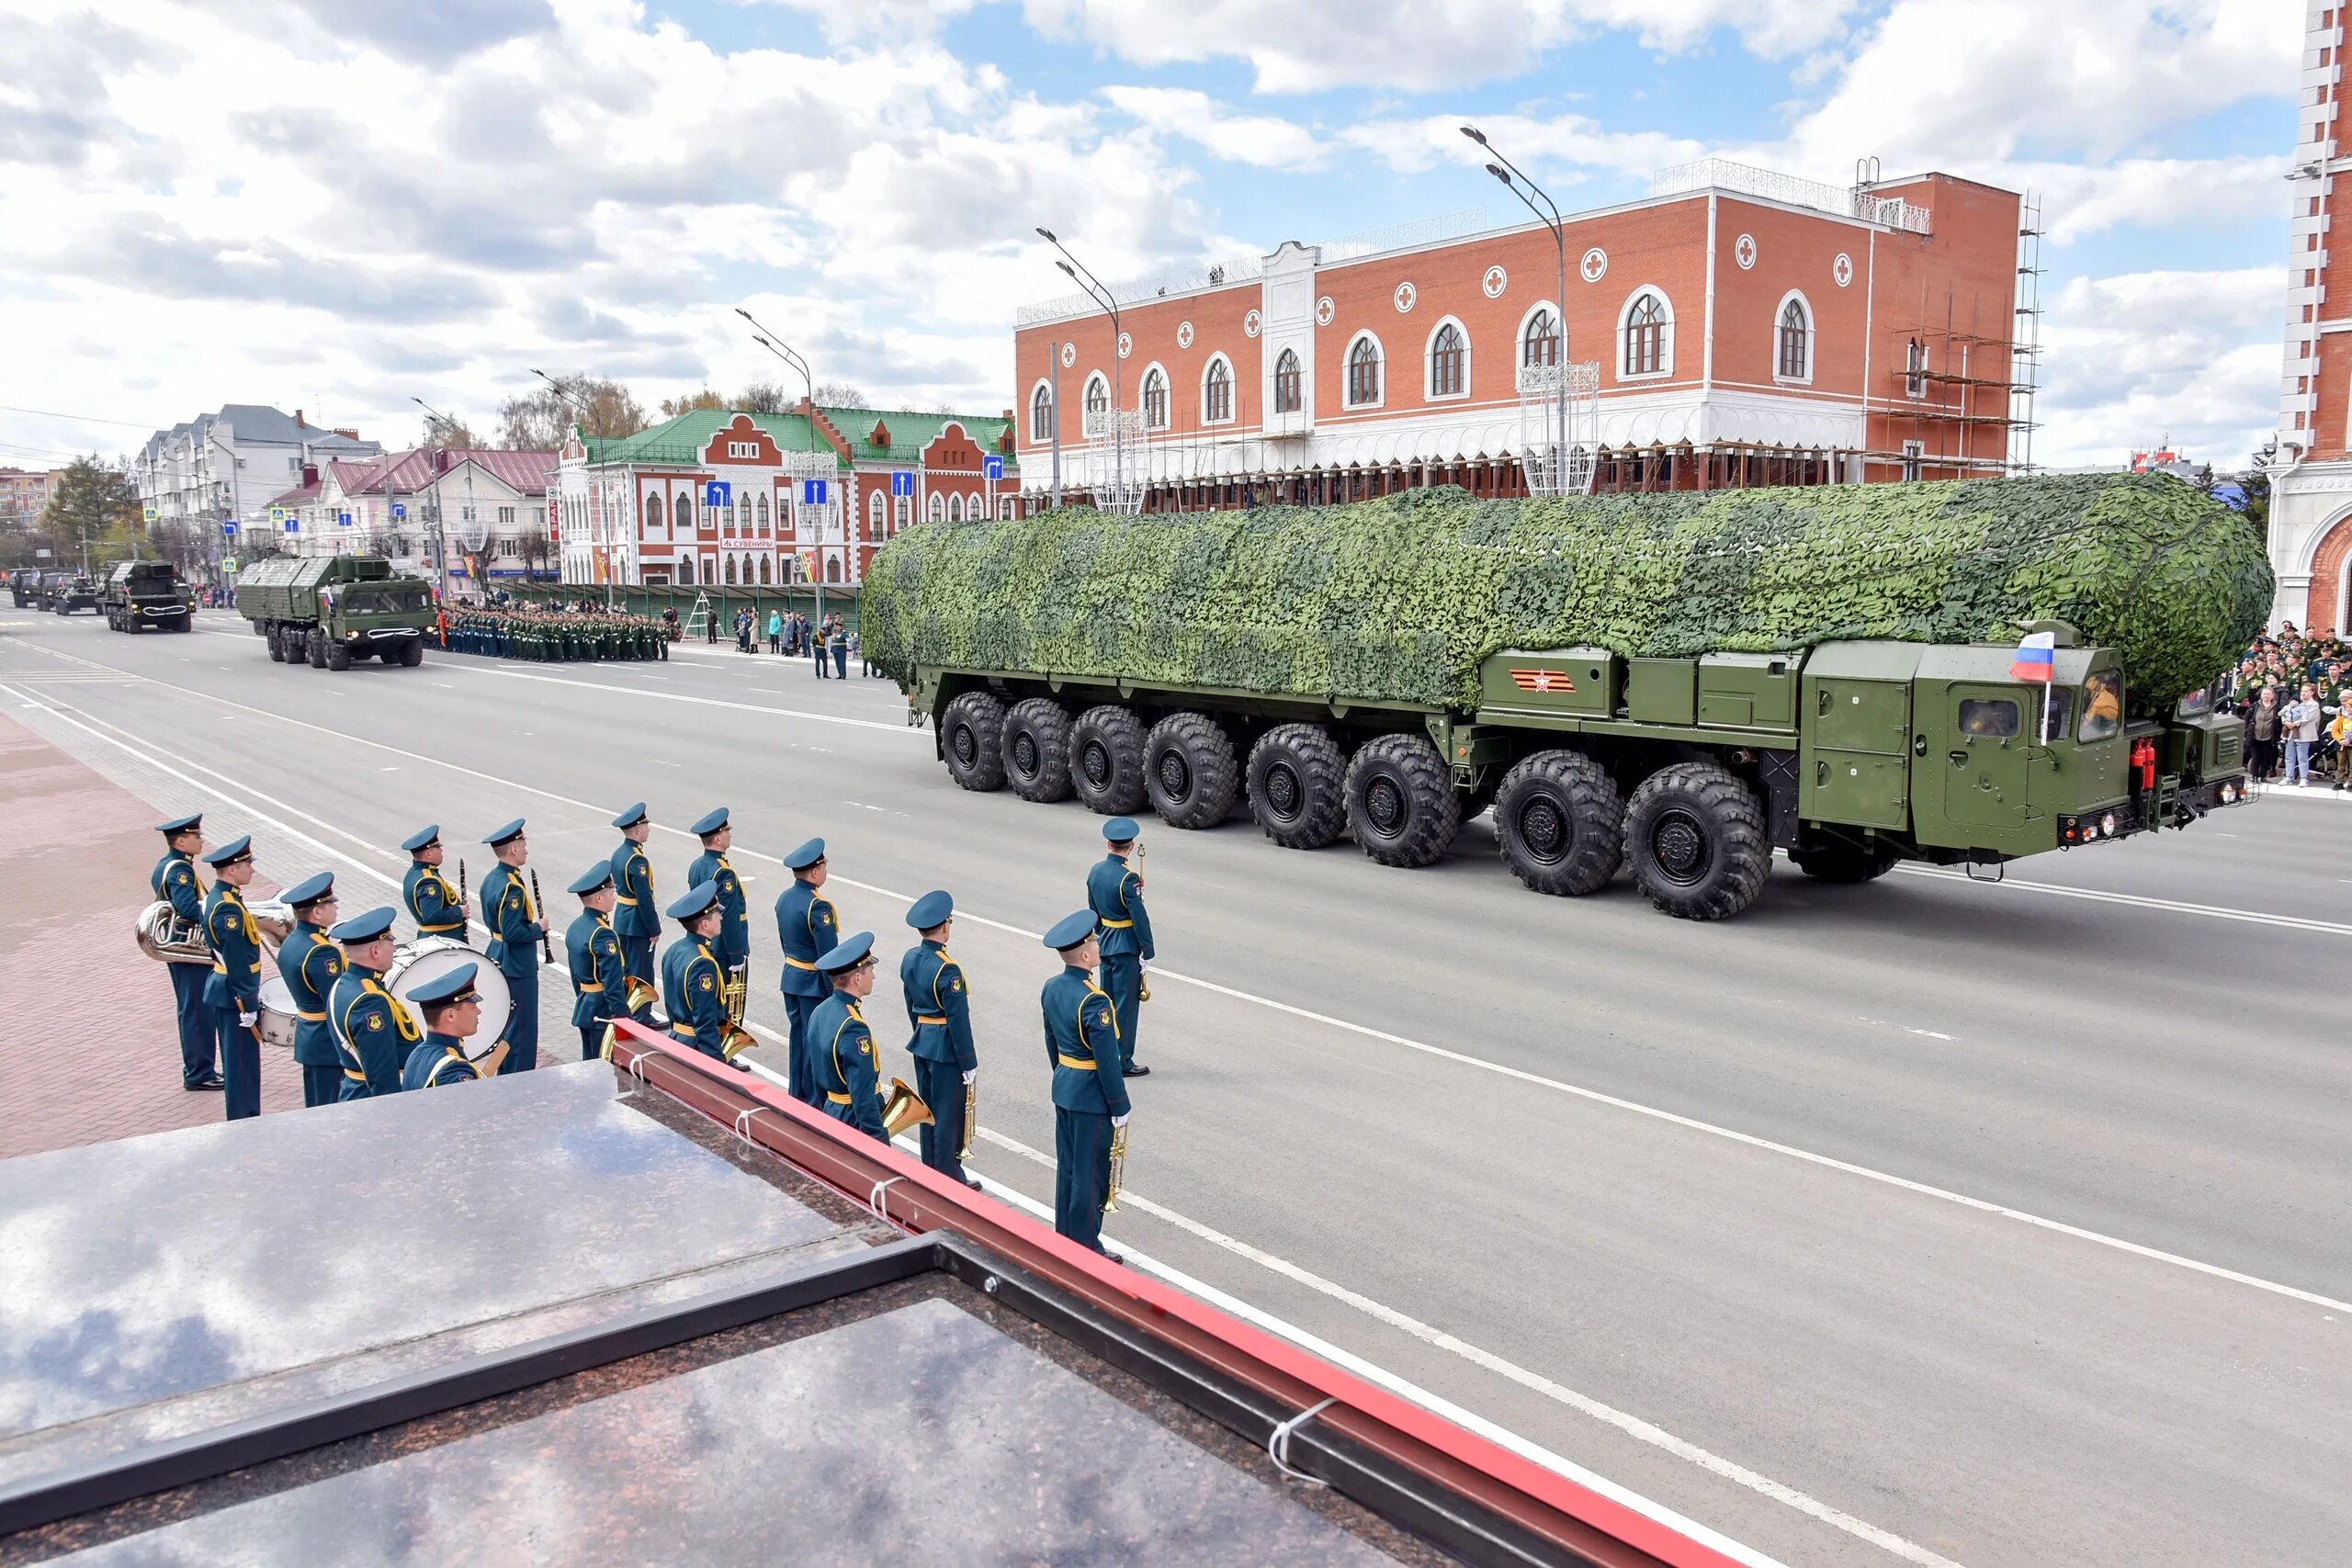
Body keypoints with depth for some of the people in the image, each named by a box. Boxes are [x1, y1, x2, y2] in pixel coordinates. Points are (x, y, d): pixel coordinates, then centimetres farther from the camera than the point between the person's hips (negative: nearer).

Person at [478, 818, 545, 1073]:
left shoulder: (491, 879, 6)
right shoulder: (512, 888, -24)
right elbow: (513, 933, -28)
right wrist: (538, 928, -13)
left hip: (498, 959, 10)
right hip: (518, 966, -10)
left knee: (506, 1022, 20)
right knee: (522, 1027, -1)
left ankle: (504, 1073, 32)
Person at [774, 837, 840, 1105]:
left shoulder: (784, 898, 3)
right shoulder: (818, 906, -24)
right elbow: (828, 955, -23)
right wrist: (836, 992, -17)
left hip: (791, 978, 8)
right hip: (814, 983, -8)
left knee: (797, 1034, 18)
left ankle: (796, 1093, 29)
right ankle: (815, 1101, 10)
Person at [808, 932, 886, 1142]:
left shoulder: (820, 1012, 3)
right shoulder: (853, 1029, -26)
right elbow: (863, 1095, -26)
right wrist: (879, 1143, -22)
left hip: (830, 1114, 9)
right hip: (856, 1123, -9)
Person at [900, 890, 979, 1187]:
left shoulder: (909, 959, 0)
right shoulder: (947, 969, -24)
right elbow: (958, 1018, -21)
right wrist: (969, 1062, -13)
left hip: (921, 1043, 8)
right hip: (946, 1048, -8)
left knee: (927, 1107, 18)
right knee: (949, 1114, 4)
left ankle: (930, 1170, 30)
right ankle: (948, 1177, 15)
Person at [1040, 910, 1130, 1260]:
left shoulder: (1051, 988, 0)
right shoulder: (1094, 1001, -26)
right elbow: (1107, 1060, -22)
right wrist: (1120, 1107, -13)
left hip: (1064, 1088, 9)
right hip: (1092, 1097, -9)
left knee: (1067, 1167, 18)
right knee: (1090, 1175, 3)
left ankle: (1065, 1238, 29)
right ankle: (1086, 1250, 13)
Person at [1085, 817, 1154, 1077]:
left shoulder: (1095, 870, 2)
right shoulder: (1128, 878, -22)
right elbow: (1139, 917, -20)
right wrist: (1148, 952, -12)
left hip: (1105, 942, 8)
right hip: (1126, 946, -8)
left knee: (1107, 1000, 18)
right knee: (1126, 1004, 1)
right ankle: (1122, 1061, 6)